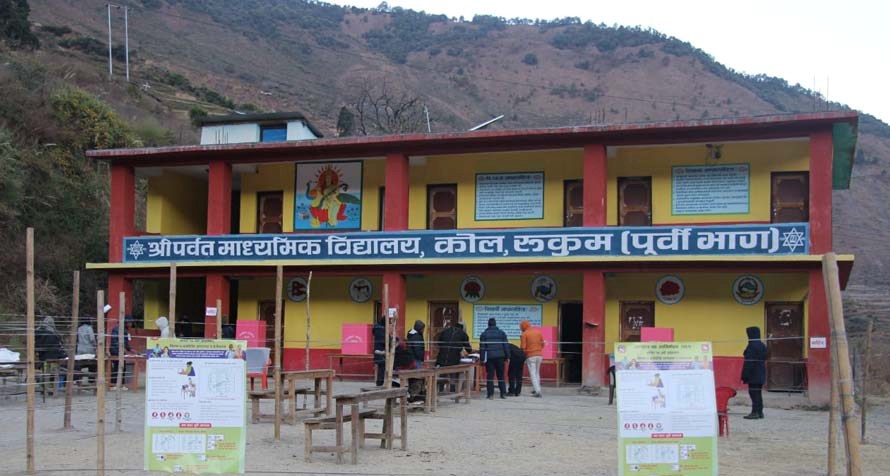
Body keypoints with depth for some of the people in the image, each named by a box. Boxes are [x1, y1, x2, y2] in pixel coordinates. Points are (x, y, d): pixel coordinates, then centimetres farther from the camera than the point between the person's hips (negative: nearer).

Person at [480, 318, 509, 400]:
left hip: (489, 357, -1)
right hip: (500, 356, 2)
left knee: (490, 376, 1)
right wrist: (506, 356, 11)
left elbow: (482, 347, 0)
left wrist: (482, 358, 1)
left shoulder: (484, 334, 2)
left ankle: (490, 394, -3)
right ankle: (503, 393, 8)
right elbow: (506, 346, 6)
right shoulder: (501, 333, 6)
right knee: (501, 375, 9)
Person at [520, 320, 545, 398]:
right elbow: (542, 344, 11)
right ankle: (535, 389, 23)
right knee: (537, 373, 19)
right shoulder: (538, 332, 9)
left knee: (533, 374, -3)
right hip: (539, 355, 5)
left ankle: (538, 391, -12)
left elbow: (523, 347, -9)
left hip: (530, 356, -5)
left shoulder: (524, 334, -6)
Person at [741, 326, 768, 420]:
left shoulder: (752, 346, -17)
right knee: (758, 393, 14)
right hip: (761, 375, 9)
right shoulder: (762, 345, 12)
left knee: (753, 392, -6)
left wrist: (745, 376, -16)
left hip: (753, 375, -9)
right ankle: (760, 412, 18)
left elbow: (749, 362, -19)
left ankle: (755, 412, -7)